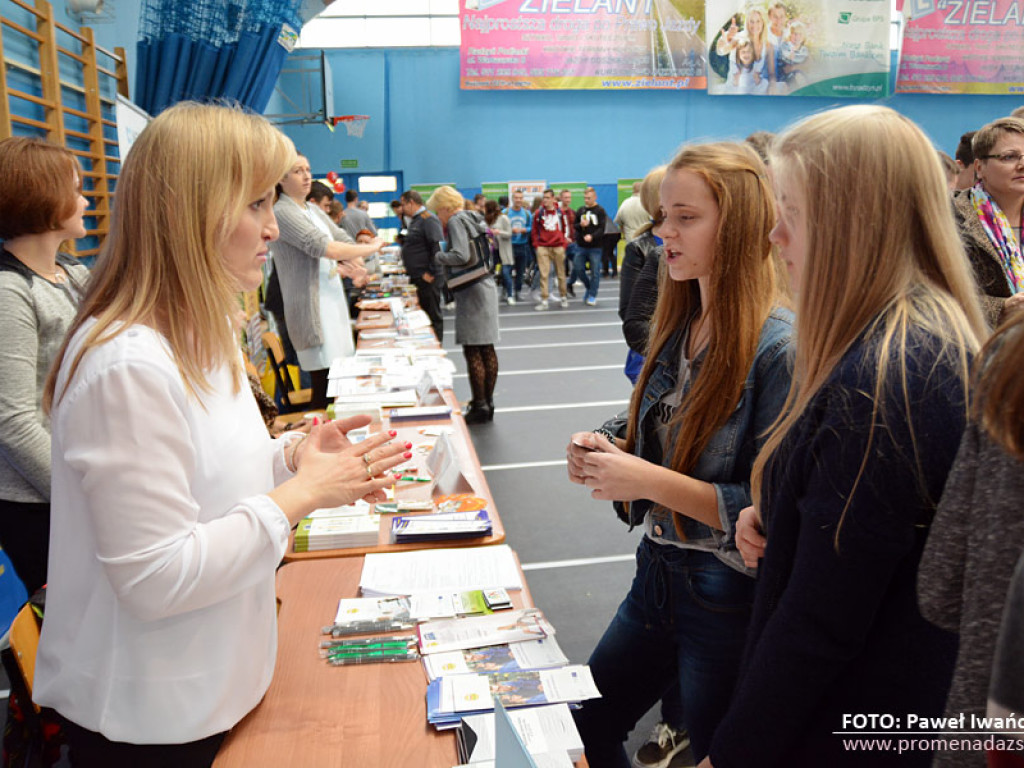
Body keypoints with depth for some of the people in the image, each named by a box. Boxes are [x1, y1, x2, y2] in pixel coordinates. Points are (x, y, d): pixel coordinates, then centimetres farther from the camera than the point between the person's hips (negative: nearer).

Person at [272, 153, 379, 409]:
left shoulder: (313, 210, 16)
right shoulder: (283, 212, -12)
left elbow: (344, 239, 15)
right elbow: (326, 248, -20)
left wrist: (353, 265, -9)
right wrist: (372, 247, -9)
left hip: (334, 302, 9)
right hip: (311, 309, -9)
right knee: (326, 385, -9)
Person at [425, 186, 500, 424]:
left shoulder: (456, 221, -10)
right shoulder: (471, 219, 17)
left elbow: (461, 255, -22)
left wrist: (439, 255, -6)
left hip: (471, 292, -10)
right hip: (485, 287, 10)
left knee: (472, 352, -5)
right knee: (487, 349, 12)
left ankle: (480, 407, -1)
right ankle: (488, 403, 19)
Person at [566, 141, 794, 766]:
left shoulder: (778, 347, -21)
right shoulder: (679, 324, 3)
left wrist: (651, 481, -24)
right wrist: (609, 448, -7)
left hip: (730, 597, -7)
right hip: (659, 572, 8)